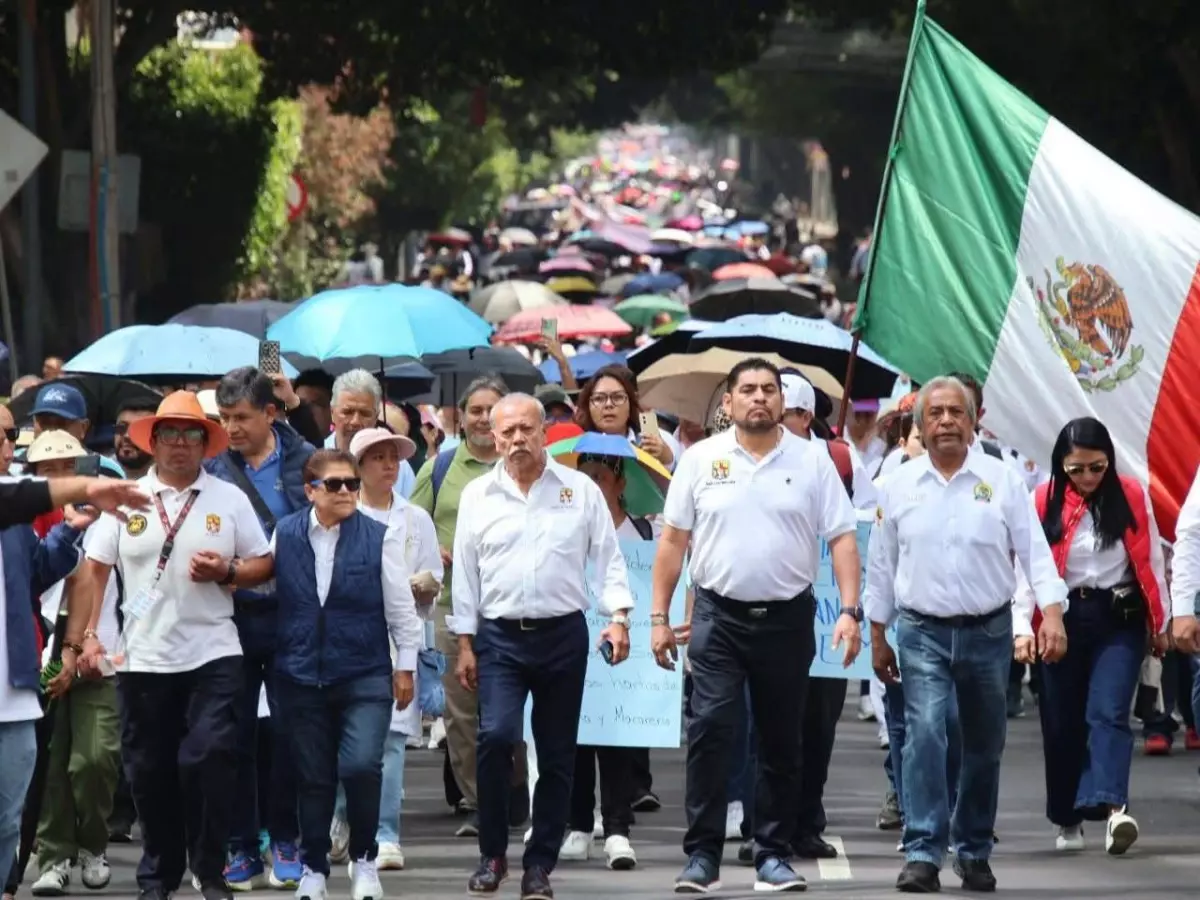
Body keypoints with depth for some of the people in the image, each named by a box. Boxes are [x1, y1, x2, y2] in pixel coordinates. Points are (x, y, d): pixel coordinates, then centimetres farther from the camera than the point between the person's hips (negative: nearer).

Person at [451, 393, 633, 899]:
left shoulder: (580, 490, 3)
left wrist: (619, 617, -8)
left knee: (557, 754, 4)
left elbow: (608, 558, 4)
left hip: (563, 634, 1)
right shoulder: (478, 496, 5)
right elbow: (465, 573, 7)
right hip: (500, 635, -1)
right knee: (496, 737, -17)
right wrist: (465, 643, 4)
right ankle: (492, 855, -3)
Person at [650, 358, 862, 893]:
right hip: (719, 616, -1)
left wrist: (850, 611, -10)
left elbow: (842, 539, 1)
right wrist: (659, 617, 1)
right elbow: (673, 540, 5)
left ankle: (773, 855, 15)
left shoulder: (813, 461, 2)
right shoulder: (702, 459, 2)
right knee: (709, 733, -9)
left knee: (781, 742, 7)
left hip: (787, 618, 1)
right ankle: (702, 856, -5)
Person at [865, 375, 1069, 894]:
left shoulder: (1002, 481, 0)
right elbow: (881, 565, 10)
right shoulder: (899, 487, 3)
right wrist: (877, 637, 10)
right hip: (924, 634, -1)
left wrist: (1052, 613, -15)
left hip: (988, 632, 1)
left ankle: (974, 851, 22)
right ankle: (923, 853, -16)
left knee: (984, 747, 9)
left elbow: (1034, 550, -3)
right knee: (924, 736, -16)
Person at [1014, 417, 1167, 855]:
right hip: (1063, 621, 1)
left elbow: (1150, 561, 7)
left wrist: (1161, 624, 10)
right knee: (1062, 722, 7)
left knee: (1108, 713, -16)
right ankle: (1067, 820, 20)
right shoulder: (1043, 503, -2)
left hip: (1120, 621, -1)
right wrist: (1022, 627, -15)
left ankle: (1112, 808, -31)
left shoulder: (1131, 496, 0)